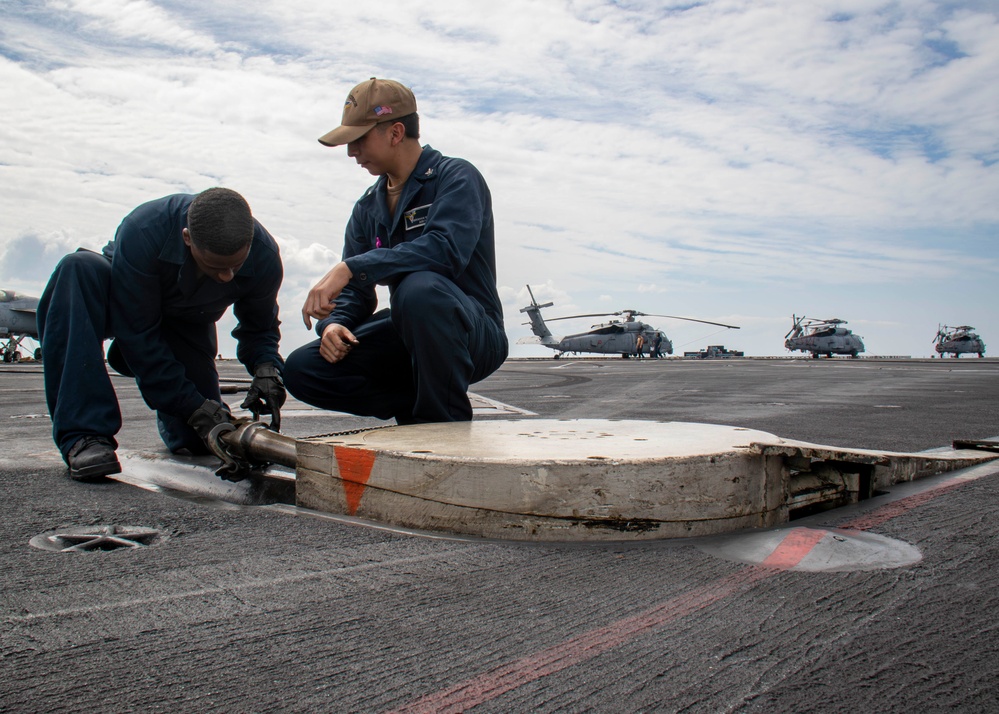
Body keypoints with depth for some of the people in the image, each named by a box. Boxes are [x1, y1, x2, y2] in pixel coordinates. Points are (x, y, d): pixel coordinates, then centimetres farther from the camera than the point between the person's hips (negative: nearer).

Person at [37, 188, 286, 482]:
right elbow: (136, 333, -32)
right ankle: (84, 435, -36)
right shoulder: (142, 231, -37)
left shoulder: (264, 257, -27)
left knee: (199, 440, -10)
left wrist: (266, 368, -32)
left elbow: (259, 328, -10)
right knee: (79, 269, -38)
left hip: (187, 325, 2)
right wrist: (191, 405, -36)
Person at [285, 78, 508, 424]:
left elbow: (446, 250, -28)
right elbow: (353, 291, 11)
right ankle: (419, 407, -1)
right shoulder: (368, 208, 12)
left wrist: (351, 267, -31)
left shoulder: (456, 177, -8)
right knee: (301, 369, -9)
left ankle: (447, 421, -19)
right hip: (408, 342, 6)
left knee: (418, 288, -38)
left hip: (475, 337, -6)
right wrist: (333, 323, -13)